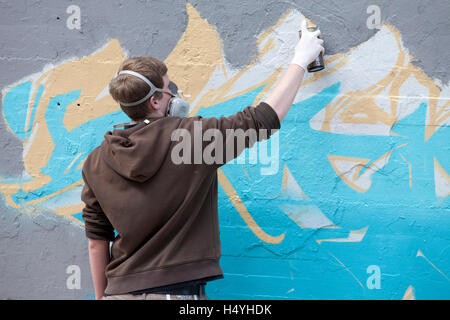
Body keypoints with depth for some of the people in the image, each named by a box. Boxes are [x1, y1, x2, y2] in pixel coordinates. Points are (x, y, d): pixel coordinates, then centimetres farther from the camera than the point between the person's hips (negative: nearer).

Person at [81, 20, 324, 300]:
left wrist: (101, 296, 18)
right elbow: (266, 118, -4)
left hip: (119, 290, 5)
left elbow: (97, 239, 6)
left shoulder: (96, 163, 1)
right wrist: (301, 59, 8)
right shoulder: (192, 136, -11)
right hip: (177, 292, -4)